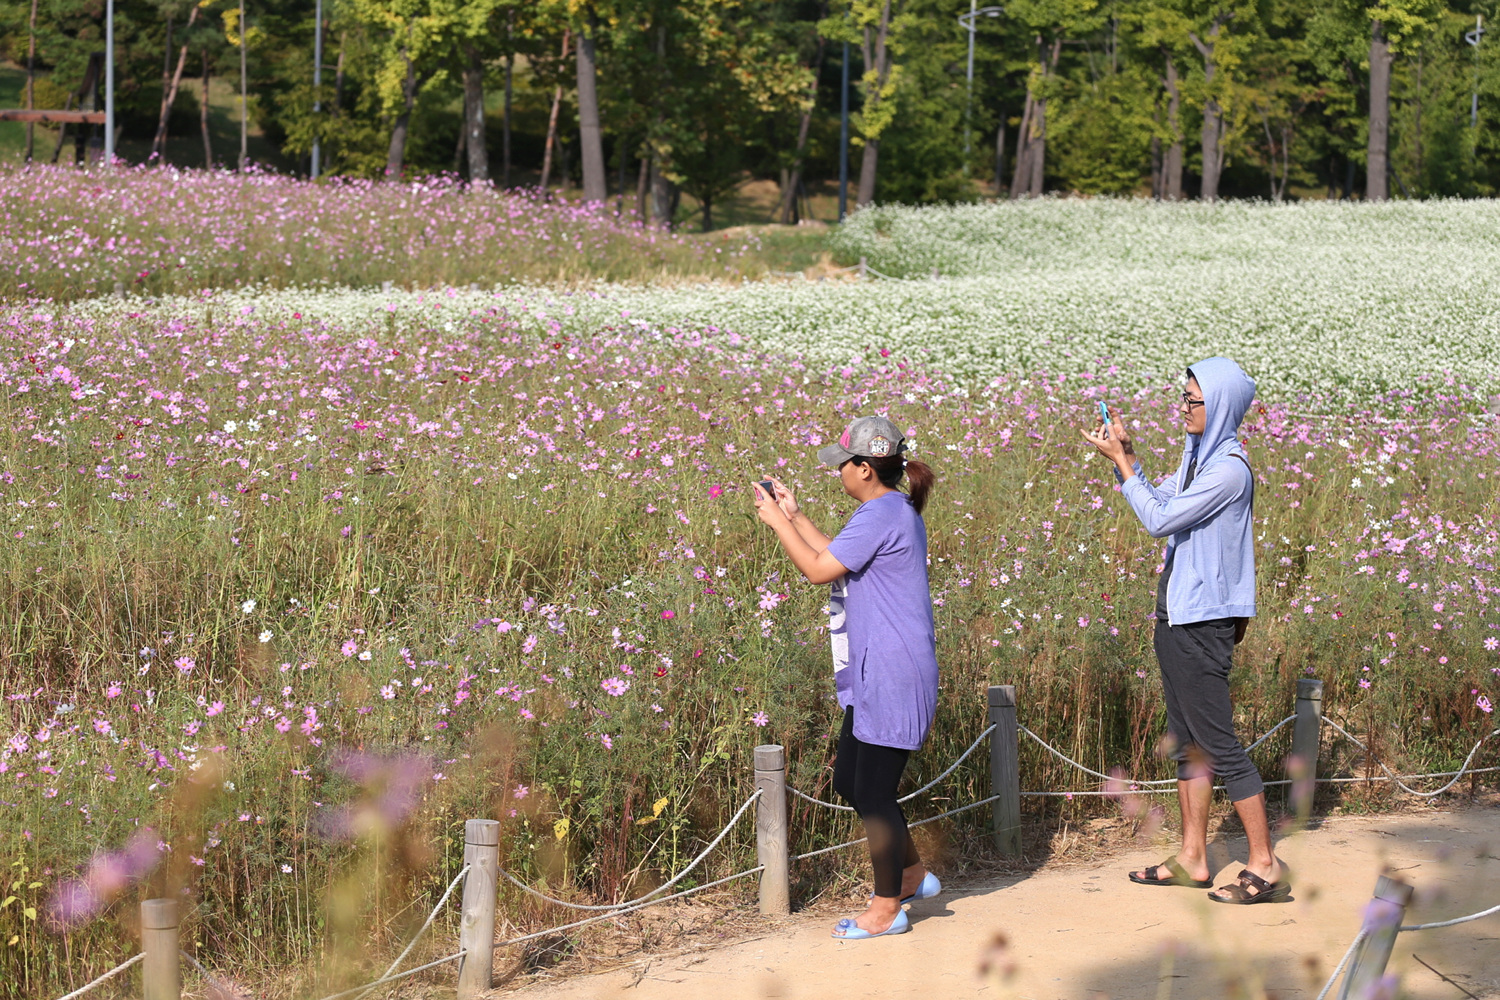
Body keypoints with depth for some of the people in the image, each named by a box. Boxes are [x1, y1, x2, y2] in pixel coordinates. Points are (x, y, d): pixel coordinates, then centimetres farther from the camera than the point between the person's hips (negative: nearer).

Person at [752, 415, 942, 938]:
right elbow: (837, 558, 22)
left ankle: (888, 909, 9)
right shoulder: (895, 510, 14)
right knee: (850, 779, 18)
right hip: (874, 676, 11)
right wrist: (794, 516, 19)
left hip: (892, 678, -11)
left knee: (873, 793, -2)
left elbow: (818, 570, -17)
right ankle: (914, 875, 30)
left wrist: (777, 521, -6)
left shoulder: (880, 515, -19)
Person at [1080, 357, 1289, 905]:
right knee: (1186, 740, 14)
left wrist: (1121, 461, -12)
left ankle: (1265, 866, 0)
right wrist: (1123, 454, 8)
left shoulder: (1229, 468, -19)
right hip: (1176, 614, 10)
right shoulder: (1195, 454, 10)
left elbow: (1159, 519, -20)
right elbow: (1159, 504, 20)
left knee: (1219, 742, -6)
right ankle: (1192, 858, 22)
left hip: (1204, 622, -10)